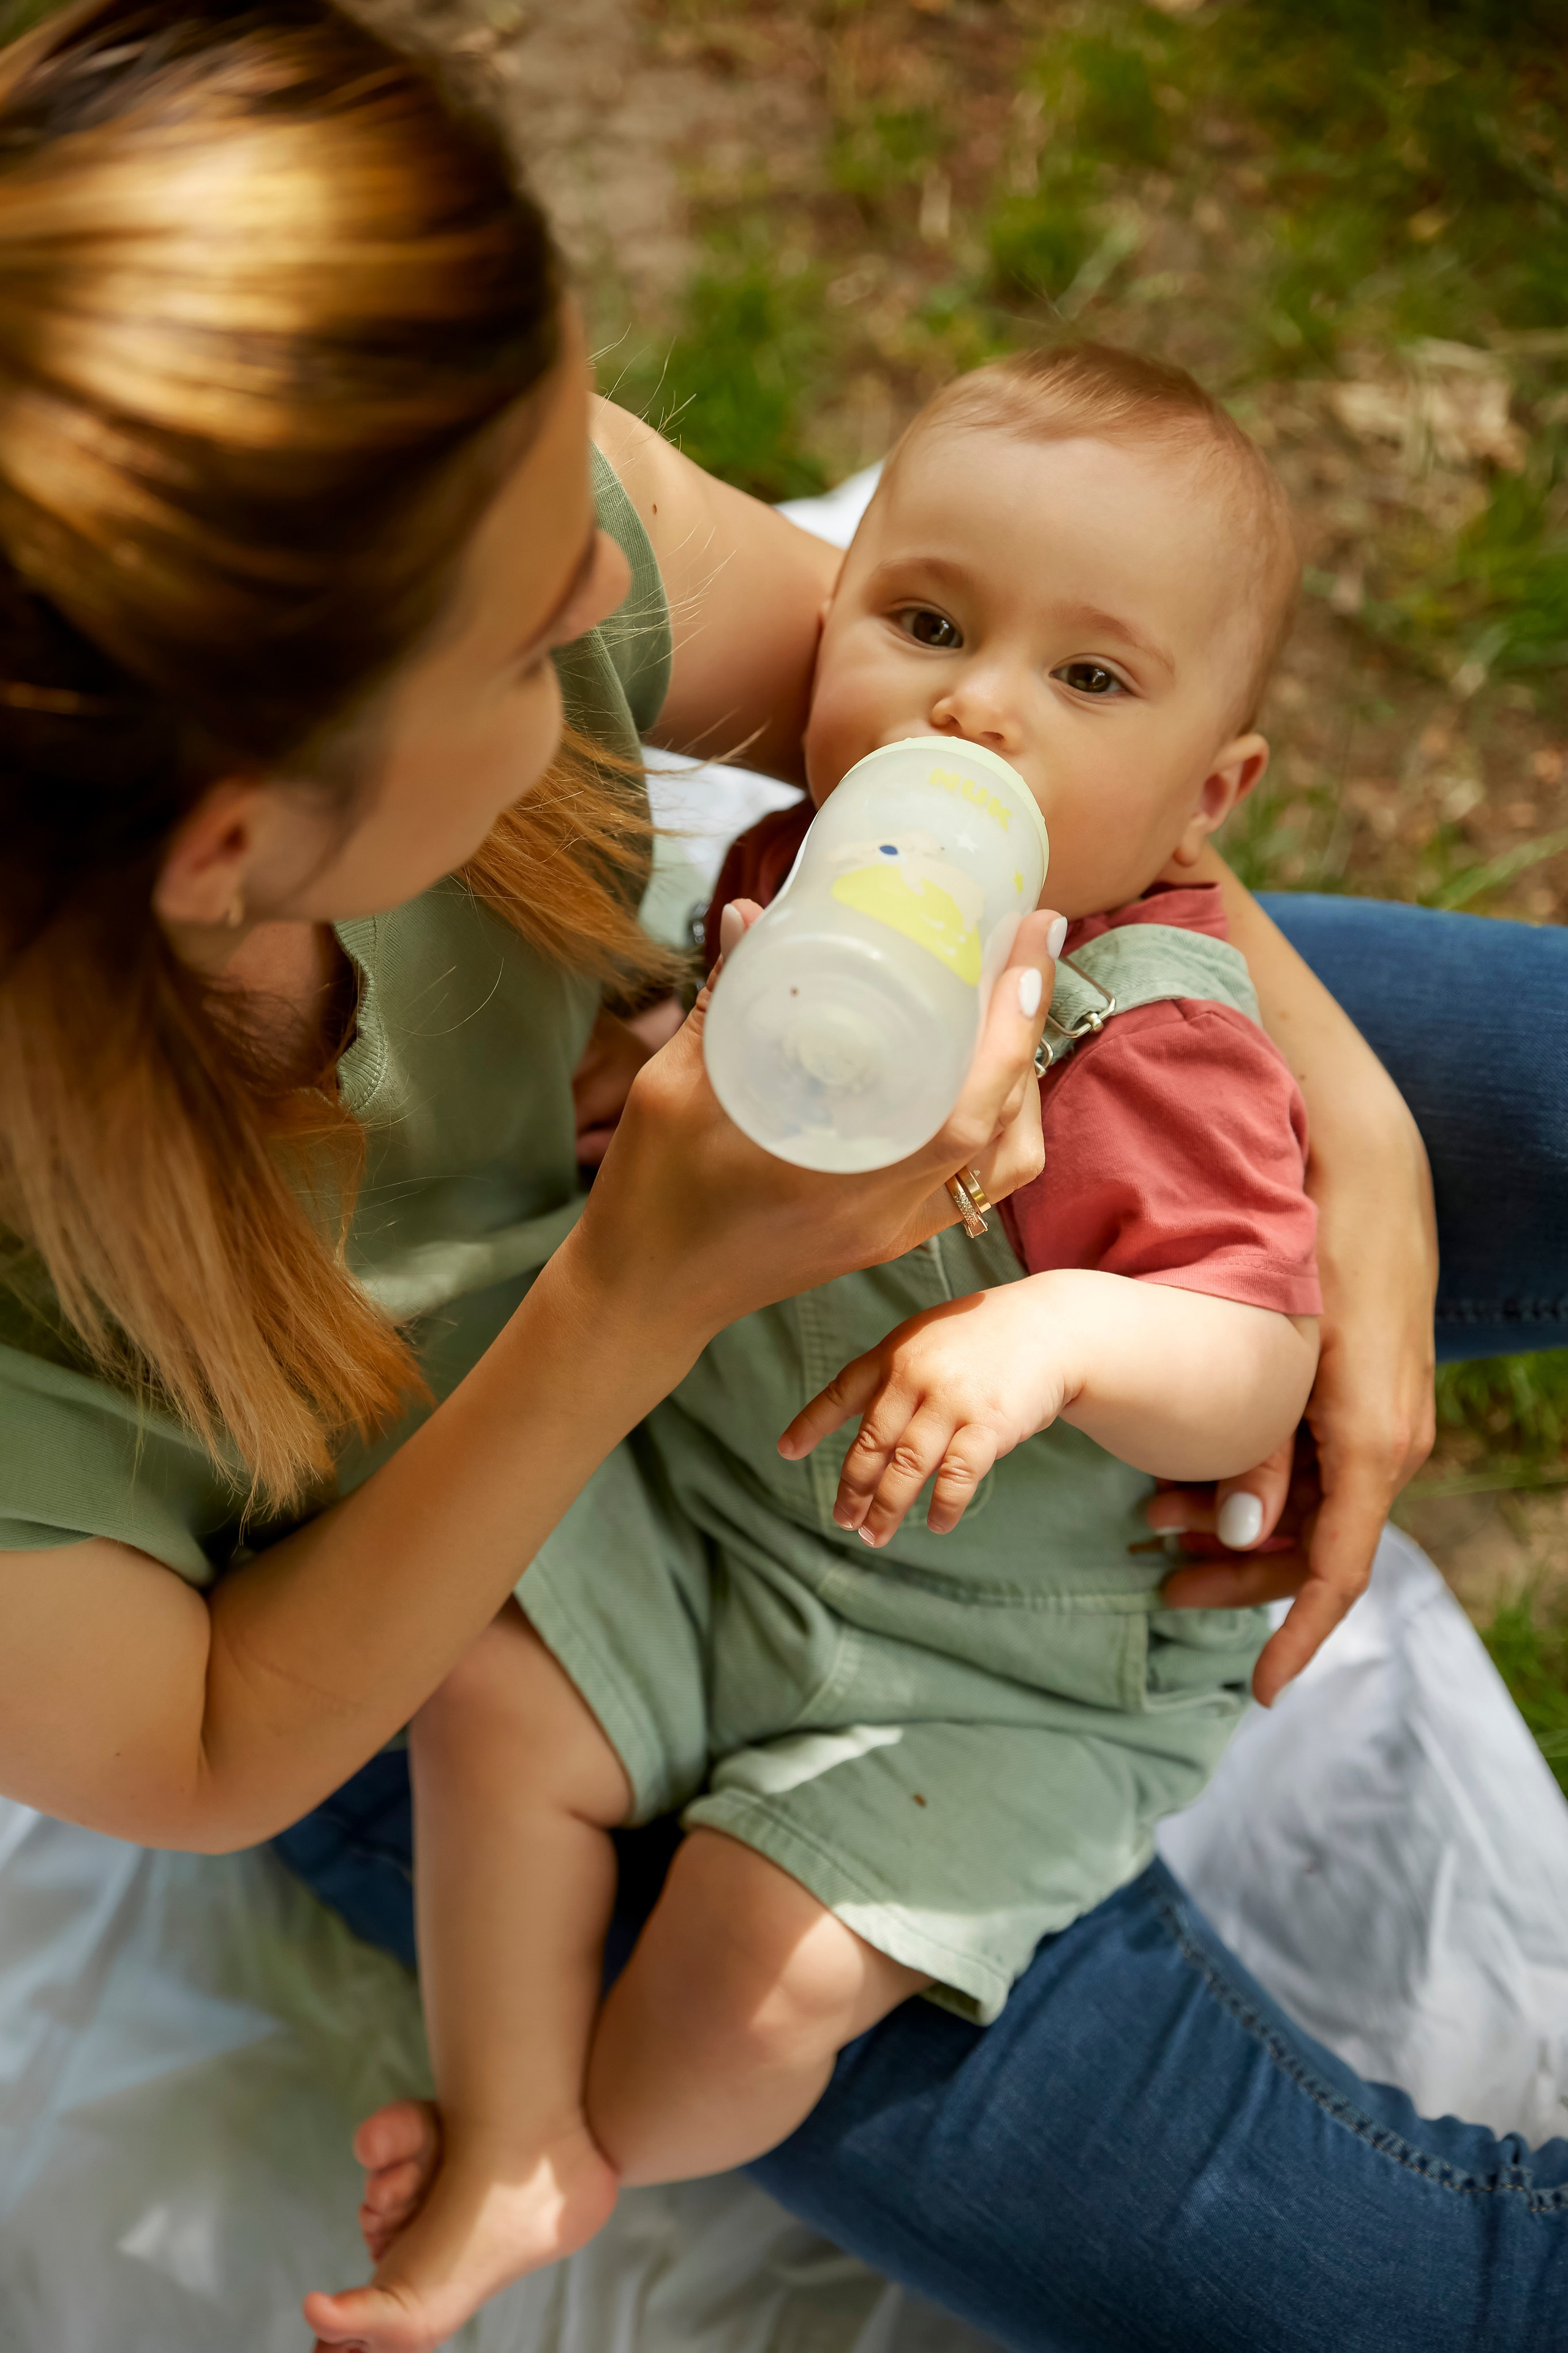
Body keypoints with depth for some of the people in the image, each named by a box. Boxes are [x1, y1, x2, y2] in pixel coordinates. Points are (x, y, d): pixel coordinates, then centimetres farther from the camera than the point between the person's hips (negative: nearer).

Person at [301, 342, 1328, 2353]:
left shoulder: (1153, 1047, -26)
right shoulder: (789, 868, -5)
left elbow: (1258, 1375, -28)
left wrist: (1067, 1323, -46)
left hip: (1014, 1666, -6)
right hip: (709, 1512, 7)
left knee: (767, 1968, -11)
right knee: (491, 1706, -3)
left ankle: (600, 2151, 25)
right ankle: (501, 2155, 16)